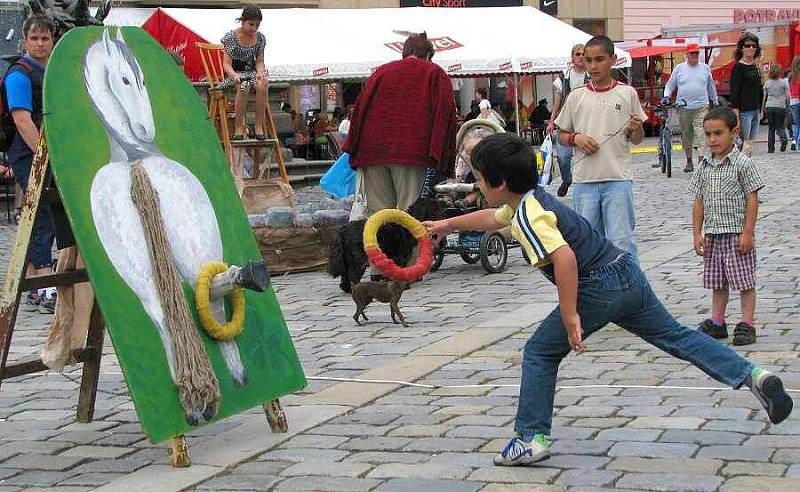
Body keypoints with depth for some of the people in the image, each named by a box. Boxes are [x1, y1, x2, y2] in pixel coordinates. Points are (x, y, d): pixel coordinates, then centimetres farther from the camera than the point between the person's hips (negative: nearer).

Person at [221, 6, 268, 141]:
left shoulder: (260, 38, 6)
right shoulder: (231, 37, -7)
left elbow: (259, 61, 8)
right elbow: (226, 64, -10)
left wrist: (260, 72, -17)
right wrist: (234, 75, -32)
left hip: (252, 71, 3)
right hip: (234, 74, -3)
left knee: (262, 85, -33)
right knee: (243, 87, -39)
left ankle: (259, 126, -27)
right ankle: (239, 127, -31)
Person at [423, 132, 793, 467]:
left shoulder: (529, 215, -13)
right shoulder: (531, 199, 18)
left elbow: (564, 256, -28)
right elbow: (492, 218, 40)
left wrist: (570, 317, -25)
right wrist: (448, 224, 50)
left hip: (599, 285, -10)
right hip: (627, 273, 10)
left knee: (540, 353, 1)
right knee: (677, 336, 14)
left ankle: (531, 438, 1)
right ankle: (752, 376, 4)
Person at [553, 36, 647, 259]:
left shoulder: (627, 93, 4)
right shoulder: (576, 96, 7)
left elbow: (637, 140, 10)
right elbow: (562, 135, 14)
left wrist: (635, 129, -12)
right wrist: (576, 138, -6)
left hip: (618, 179, -2)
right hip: (584, 180, 2)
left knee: (621, 240, -6)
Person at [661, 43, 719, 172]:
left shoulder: (705, 68, 10)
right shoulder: (679, 68, 7)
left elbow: (711, 86, 19)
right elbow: (670, 84, 12)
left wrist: (715, 101, 23)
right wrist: (666, 96, -4)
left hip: (701, 107, -1)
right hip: (683, 108, 1)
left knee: (700, 133, -14)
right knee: (686, 135, 7)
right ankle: (689, 161, 17)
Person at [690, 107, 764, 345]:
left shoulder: (742, 163, -9)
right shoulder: (704, 165, 6)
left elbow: (752, 199, -9)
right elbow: (699, 201, 9)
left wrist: (747, 233, -13)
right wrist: (697, 234, 4)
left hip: (737, 234, -5)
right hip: (712, 235, 5)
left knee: (744, 281, 0)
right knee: (717, 283, 13)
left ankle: (747, 324, 7)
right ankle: (717, 323, 23)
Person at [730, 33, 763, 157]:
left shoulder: (755, 67, 13)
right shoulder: (738, 67, -10)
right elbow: (734, 93, -14)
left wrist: (760, 110, 19)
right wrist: (736, 117, -19)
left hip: (755, 110, 8)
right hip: (744, 111, -8)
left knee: (751, 143, 9)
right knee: (744, 144, -9)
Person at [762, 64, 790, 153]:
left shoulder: (767, 83, 6)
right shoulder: (784, 82, 1)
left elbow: (764, 97, 8)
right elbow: (787, 96, -1)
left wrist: (762, 110, 14)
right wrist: (788, 106, 11)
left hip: (769, 107, 1)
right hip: (780, 107, -1)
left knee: (771, 129, 10)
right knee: (779, 127, 5)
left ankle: (770, 149, 5)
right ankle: (784, 139, -28)